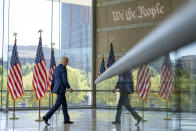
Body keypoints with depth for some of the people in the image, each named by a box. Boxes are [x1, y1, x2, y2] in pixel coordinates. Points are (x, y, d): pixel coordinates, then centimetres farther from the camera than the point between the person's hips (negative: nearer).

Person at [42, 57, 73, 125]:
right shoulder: (63, 68, -13)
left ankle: (66, 119, 18)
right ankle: (46, 117, -12)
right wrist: (69, 88, -8)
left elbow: (53, 80, 16)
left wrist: (52, 89, 19)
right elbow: (64, 80, -18)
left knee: (64, 104, 15)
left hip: (57, 88, 10)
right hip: (61, 89, -10)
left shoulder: (56, 68, 15)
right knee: (57, 105, -8)